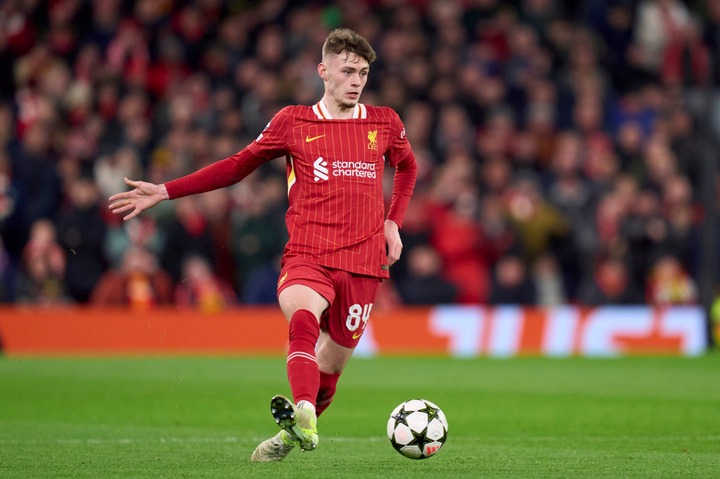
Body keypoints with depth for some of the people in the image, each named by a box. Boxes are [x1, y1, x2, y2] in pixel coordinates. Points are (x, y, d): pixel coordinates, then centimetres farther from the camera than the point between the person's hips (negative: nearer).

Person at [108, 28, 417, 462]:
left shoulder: (385, 123, 9)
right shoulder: (294, 122, 6)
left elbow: (407, 167, 30)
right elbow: (238, 166, 14)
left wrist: (393, 222, 16)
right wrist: (165, 192, 9)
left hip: (363, 262, 2)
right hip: (307, 256, -2)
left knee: (331, 365, 4)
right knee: (303, 317, -34)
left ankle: (294, 433, 30)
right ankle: (303, 416, -51)